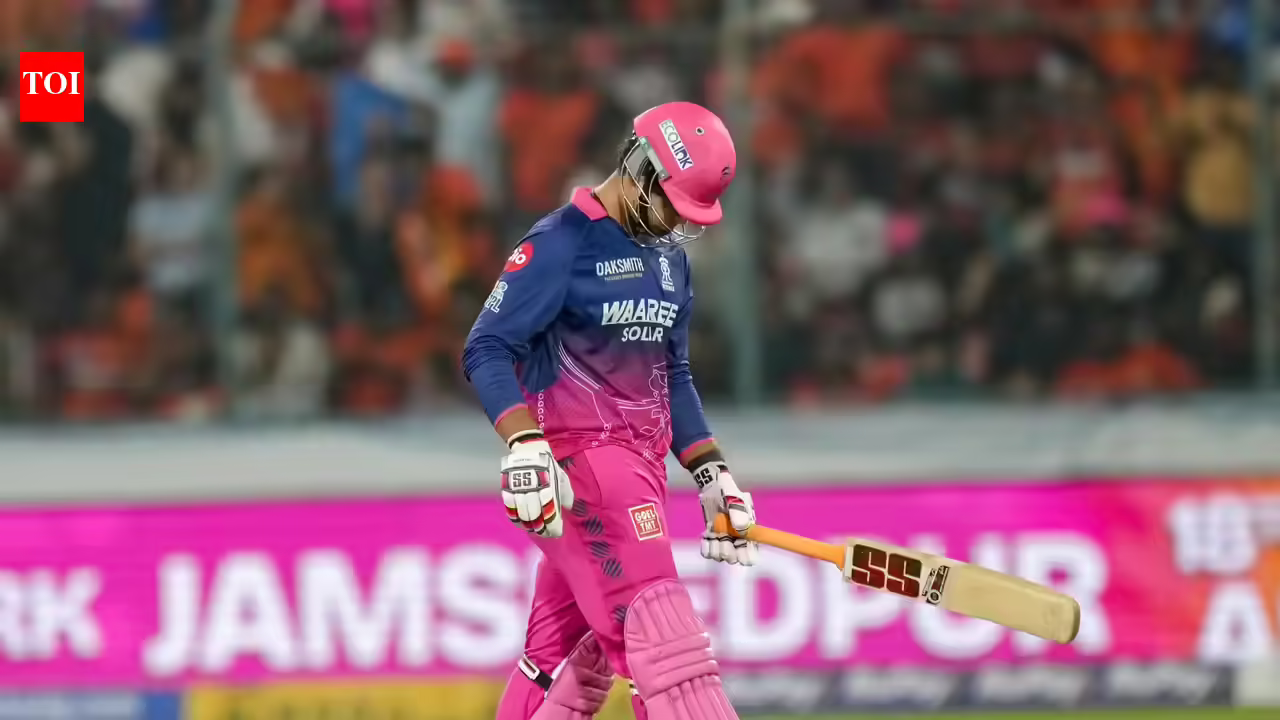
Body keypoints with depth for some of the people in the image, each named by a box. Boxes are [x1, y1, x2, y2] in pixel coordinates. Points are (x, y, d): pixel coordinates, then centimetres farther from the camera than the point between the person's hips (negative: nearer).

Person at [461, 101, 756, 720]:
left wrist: (711, 474, 13)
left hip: (642, 460, 8)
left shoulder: (668, 254, 15)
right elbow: (487, 350, -17)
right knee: (662, 633, -17)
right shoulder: (560, 244, -11)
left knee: (577, 656, 9)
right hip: (580, 455, -8)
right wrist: (526, 446, -31)